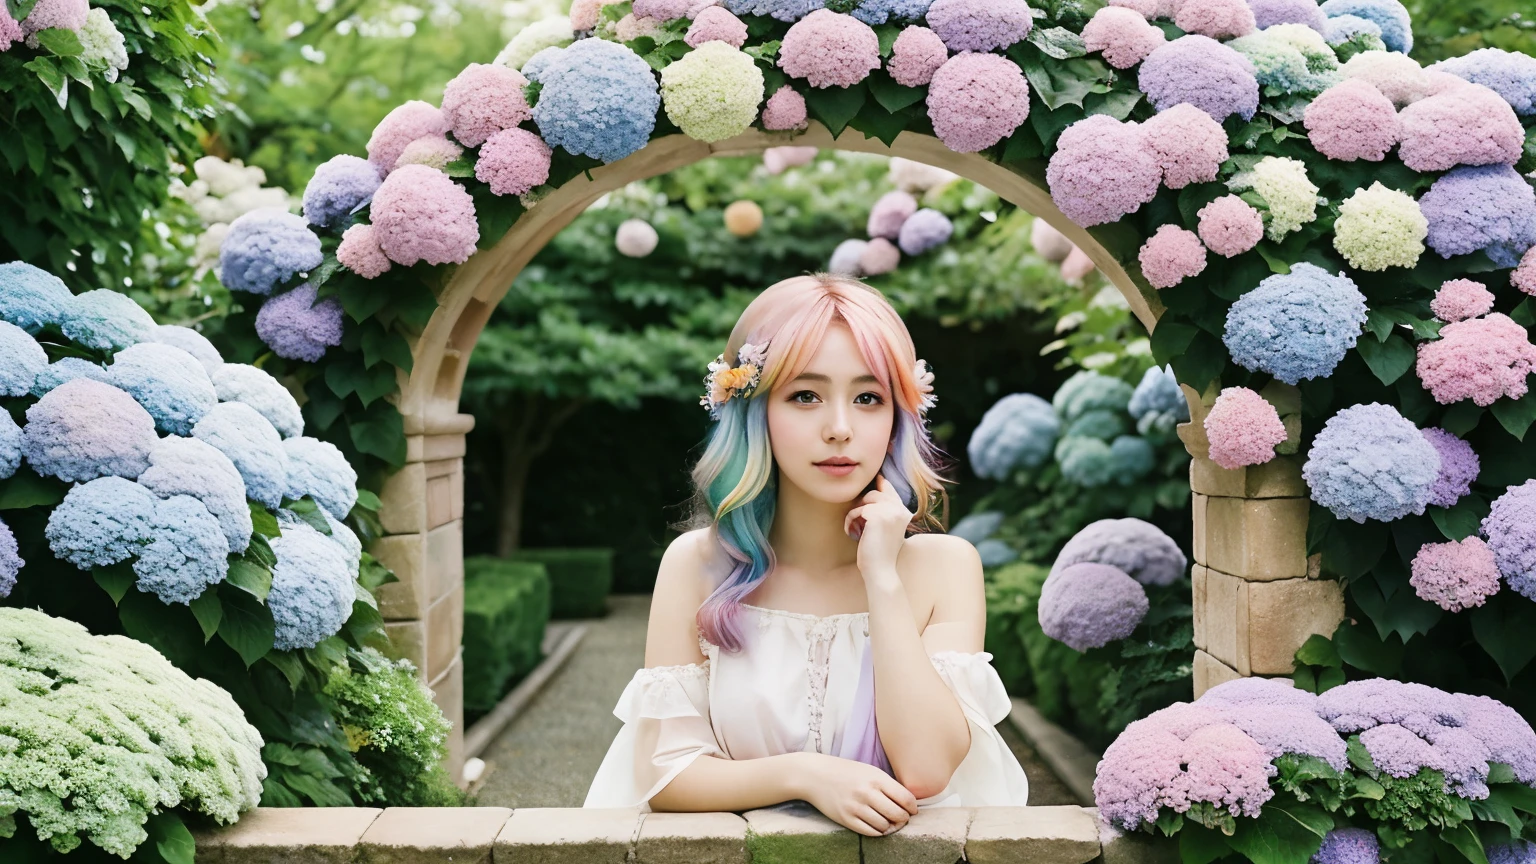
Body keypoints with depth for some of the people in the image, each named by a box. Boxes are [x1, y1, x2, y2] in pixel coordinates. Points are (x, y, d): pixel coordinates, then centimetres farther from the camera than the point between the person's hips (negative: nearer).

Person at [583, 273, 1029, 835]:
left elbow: (927, 771, -14)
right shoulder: (695, 564, -2)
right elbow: (663, 773, -4)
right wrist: (804, 774, -18)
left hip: (899, 848, 0)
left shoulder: (945, 567, -3)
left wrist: (882, 578, -15)